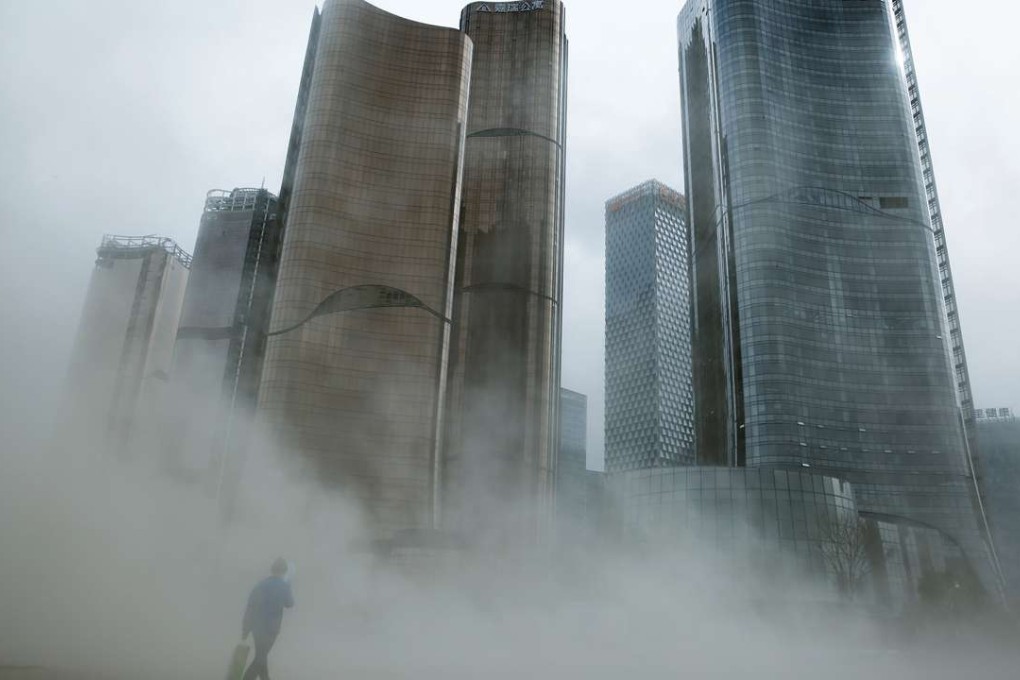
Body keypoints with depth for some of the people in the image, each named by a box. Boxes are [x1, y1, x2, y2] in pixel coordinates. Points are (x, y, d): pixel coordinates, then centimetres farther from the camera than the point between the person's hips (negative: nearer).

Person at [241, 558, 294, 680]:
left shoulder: (261, 584, 1)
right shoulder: (283, 586, -11)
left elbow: (250, 607, 0)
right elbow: (289, 604, 5)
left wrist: (245, 629, 6)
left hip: (257, 626, 6)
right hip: (270, 628, -6)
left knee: (261, 655, 22)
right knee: (260, 658, 4)